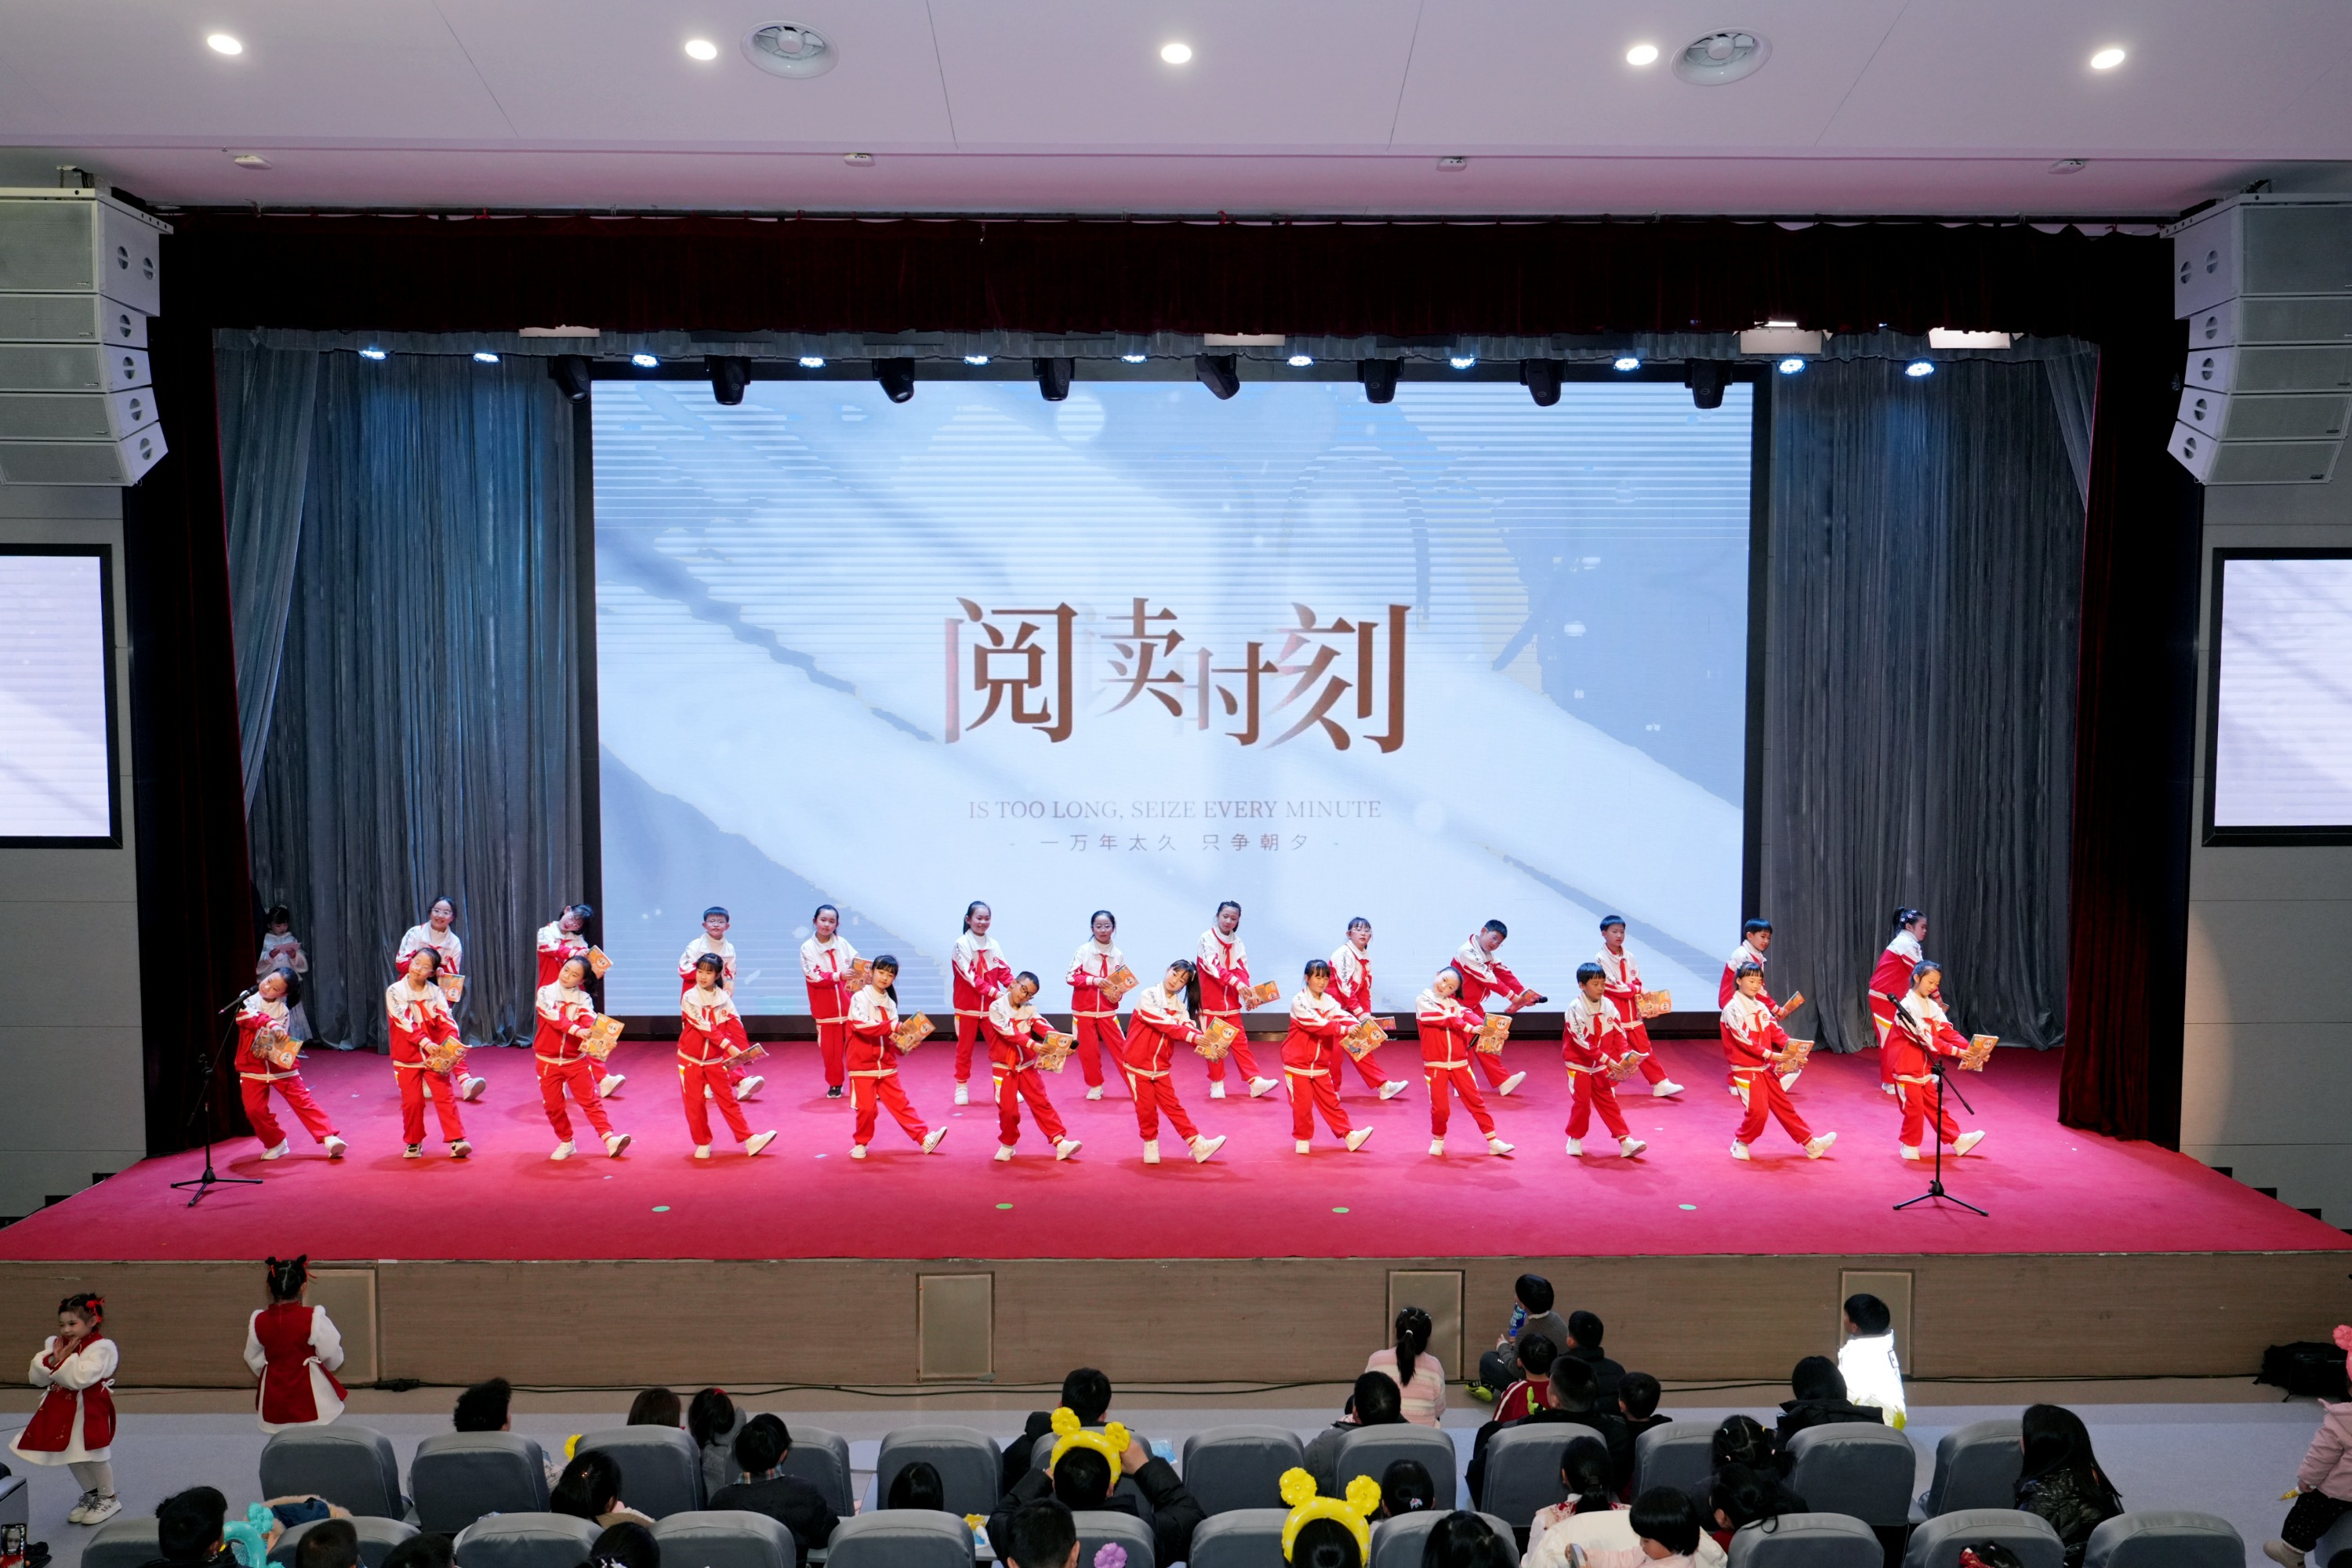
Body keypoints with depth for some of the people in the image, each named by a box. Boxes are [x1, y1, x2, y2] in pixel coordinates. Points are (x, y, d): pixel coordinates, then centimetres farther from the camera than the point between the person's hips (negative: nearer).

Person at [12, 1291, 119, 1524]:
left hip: (90, 1411, -7)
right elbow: (37, 1378, 2)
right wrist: (53, 1358, -14)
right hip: (62, 1410, 7)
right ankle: (90, 1494, 37)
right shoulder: (54, 1344, 4)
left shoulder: (101, 1348, -20)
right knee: (71, 1456, 16)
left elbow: (80, 1379, -29)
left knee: (94, 1456, 2)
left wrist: (62, 1360, -20)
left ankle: (108, 1498, 22)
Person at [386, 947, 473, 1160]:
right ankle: (413, 1143, 21)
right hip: (407, 1057, -1)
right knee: (412, 1101, 4)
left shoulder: (436, 992, 0)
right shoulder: (394, 991, -7)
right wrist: (425, 1042, -31)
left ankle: (457, 1141, -6)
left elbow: (445, 1020, -10)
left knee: (445, 1096, -5)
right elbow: (404, 1022, -18)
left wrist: (451, 1039, -30)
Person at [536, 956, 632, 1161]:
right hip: (548, 1060, 0)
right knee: (553, 1105, 6)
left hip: (576, 1060, 0)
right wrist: (576, 1030, -40)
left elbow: (589, 1021, -20)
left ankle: (609, 1139, -7)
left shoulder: (584, 999, -1)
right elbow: (555, 1016, -24)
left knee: (590, 1100, -3)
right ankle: (566, 1142, 22)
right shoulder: (546, 993, -6)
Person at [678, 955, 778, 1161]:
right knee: (694, 1104, 4)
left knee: (728, 1099, 4)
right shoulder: (689, 998, -14)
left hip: (715, 1060, 2)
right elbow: (705, 1027, -24)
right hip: (691, 1059, -2)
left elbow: (735, 1026, -12)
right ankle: (703, 1143, 18)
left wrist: (745, 1051, -25)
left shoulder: (724, 998, -4)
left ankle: (749, 1140, 3)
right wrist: (728, 1046, -32)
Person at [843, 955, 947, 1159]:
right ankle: (861, 1143, 19)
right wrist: (891, 1027, -27)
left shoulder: (890, 1003, 8)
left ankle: (924, 1138, 5)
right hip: (862, 1064, -5)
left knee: (900, 1102, 6)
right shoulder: (860, 998, -9)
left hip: (886, 1065, 5)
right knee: (867, 1107, -2)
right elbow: (861, 1024, -26)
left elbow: (893, 1037, 8)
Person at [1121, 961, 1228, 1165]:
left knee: (1173, 1106, 5)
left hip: (1161, 1066, 5)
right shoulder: (1148, 996, -15)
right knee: (1146, 1108, 2)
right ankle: (1150, 1145, 20)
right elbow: (1166, 1024, -27)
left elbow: (1187, 1027, -12)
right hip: (1138, 1063, -5)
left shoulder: (1180, 1007, 4)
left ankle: (1198, 1146, 3)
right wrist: (1193, 1037, -37)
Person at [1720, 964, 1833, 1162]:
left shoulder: (1761, 1007, 9)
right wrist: (1770, 1054, -30)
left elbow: (1776, 1032, 3)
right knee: (1758, 1111, -13)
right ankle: (1741, 1143, 9)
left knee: (1783, 1106, 12)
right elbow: (1744, 1040, -22)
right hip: (1746, 1069, -7)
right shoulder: (1733, 1009, -13)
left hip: (1766, 1068, 7)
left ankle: (1810, 1144, 18)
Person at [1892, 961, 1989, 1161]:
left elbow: (1947, 1031, -3)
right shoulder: (1908, 1006, -19)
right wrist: (1954, 1051, -33)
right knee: (1914, 1108, 0)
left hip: (1924, 1065, 8)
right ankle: (1910, 1145, 15)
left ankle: (1956, 1140, 21)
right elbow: (1923, 1036, -27)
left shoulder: (1932, 1006, 7)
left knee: (1935, 1105, 14)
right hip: (1907, 1066, -8)